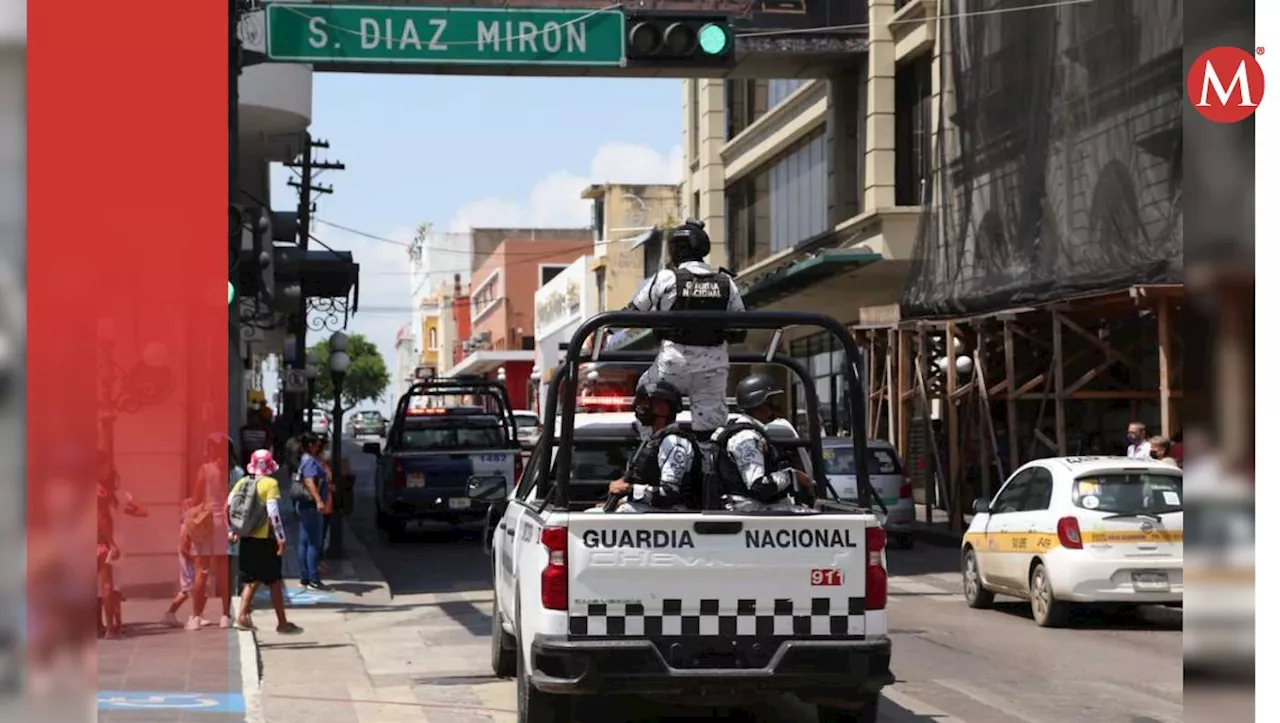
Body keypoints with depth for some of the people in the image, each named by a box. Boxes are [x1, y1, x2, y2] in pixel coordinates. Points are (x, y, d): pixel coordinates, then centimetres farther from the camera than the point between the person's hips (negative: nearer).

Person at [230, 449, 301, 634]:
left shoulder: (242, 482, 5)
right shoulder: (270, 484, -12)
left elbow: (229, 505, 5)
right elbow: (274, 513, -17)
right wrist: (281, 539, -13)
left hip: (246, 538, 5)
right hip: (265, 539, -5)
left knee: (252, 580, 18)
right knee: (275, 582, 5)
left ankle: (242, 616, 8)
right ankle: (282, 623, 9)